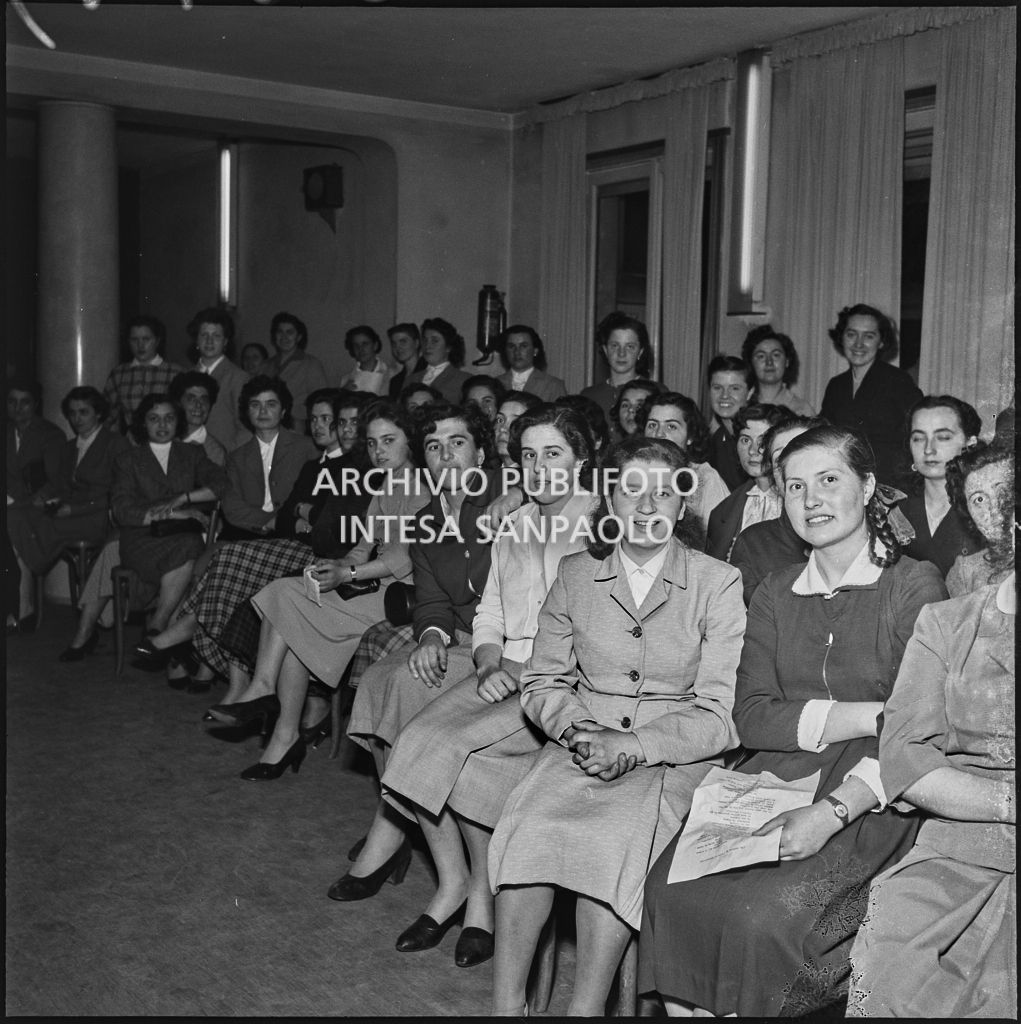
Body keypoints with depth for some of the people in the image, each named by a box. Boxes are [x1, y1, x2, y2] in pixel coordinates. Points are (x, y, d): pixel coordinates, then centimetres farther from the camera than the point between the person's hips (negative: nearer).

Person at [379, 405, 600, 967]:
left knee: (452, 744, -24)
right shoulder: (513, 527, 18)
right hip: (505, 673, 6)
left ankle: (480, 888, -3)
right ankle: (452, 881, -4)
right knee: (416, 735, -18)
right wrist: (490, 667, -3)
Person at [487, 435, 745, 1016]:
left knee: (616, 834, -32)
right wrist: (577, 728, -9)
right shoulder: (576, 575, 10)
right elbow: (543, 680, 12)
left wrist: (633, 746, -18)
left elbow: (717, 713, -5)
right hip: (581, 746, 3)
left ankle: (588, 1006, -19)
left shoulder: (718, 583, 0)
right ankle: (506, 1002, -16)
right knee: (531, 825, -27)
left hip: (676, 758, -2)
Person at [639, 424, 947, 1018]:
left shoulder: (915, 585, -2)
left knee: (766, 913, -25)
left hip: (870, 797, -4)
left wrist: (834, 811, -24)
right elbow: (752, 716, 0)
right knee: (674, 887, -19)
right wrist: (872, 714, -12)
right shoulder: (775, 595, 12)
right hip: (778, 778, 4)